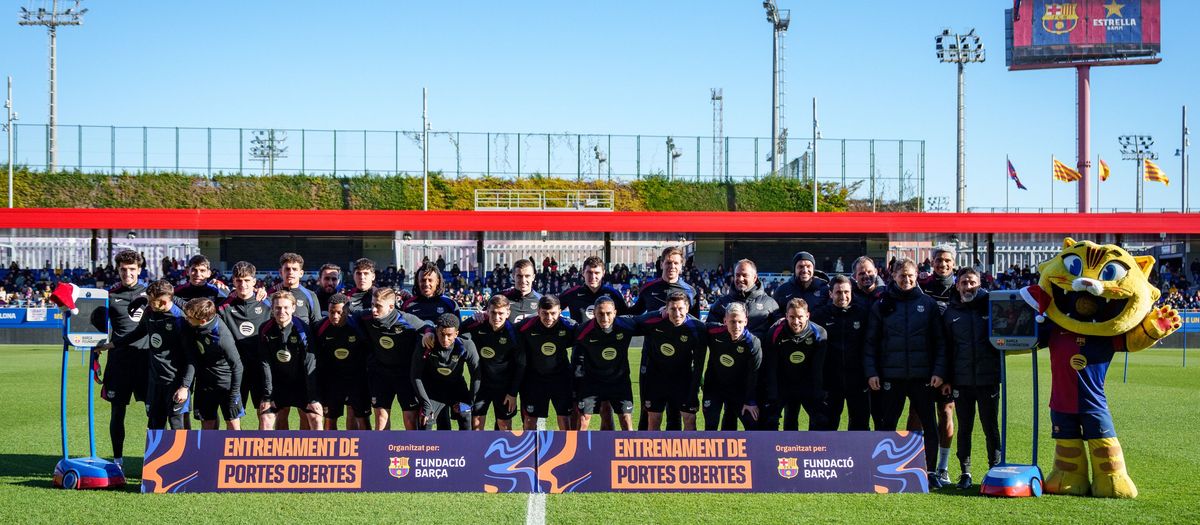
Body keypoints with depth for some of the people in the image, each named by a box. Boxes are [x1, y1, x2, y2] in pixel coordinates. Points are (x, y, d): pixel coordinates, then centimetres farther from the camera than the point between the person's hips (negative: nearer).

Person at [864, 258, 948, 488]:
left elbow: (939, 340, 6)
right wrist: (871, 372, -3)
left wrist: (938, 371, -3)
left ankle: (931, 471, 10)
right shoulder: (882, 305, 5)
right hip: (891, 375, 0)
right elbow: (871, 342, 6)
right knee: (886, 425, 2)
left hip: (922, 375, 0)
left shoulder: (928, 304, 6)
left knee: (930, 424, 0)